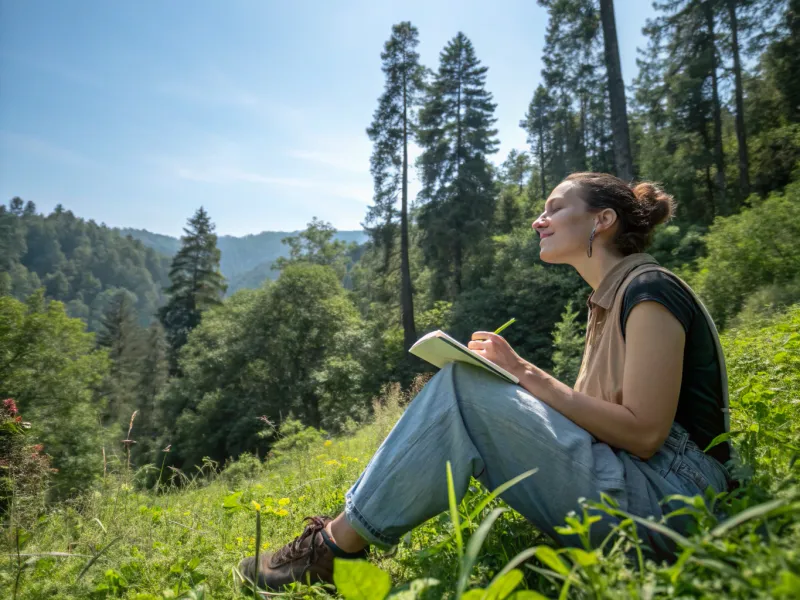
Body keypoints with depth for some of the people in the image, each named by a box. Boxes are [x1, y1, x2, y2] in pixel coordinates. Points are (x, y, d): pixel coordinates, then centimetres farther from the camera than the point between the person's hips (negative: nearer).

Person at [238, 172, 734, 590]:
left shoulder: (650, 290, -11)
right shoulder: (609, 301, 16)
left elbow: (643, 433, -18)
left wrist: (530, 376, -17)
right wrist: (515, 372, 1)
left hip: (668, 502, -9)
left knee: (463, 387, -21)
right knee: (463, 390, -1)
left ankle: (336, 549, -11)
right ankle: (347, 529, 0)